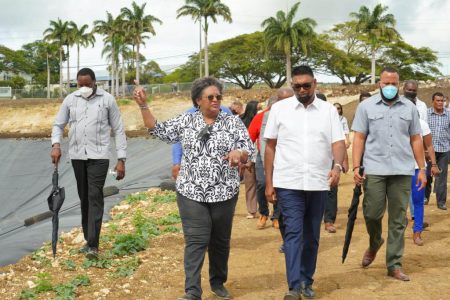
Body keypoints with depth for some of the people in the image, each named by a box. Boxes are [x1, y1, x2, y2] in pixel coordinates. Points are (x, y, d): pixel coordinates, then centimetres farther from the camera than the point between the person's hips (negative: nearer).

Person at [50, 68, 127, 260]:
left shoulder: (107, 100, -3)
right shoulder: (70, 100, 6)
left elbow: (118, 130, 0)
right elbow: (58, 124, 13)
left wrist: (121, 159, -5)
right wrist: (56, 145, -8)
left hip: (98, 156, -4)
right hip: (77, 156, 4)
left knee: (95, 197, -11)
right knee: (84, 198, 10)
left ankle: (93, 245, -11)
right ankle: (88, 239, 21)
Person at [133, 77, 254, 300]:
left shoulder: (233, 122, 2)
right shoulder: (186, 121, 6)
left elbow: (249, 150, -4)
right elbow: (158, 130, 7)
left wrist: (238, 153, -27)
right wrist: (143, 106, -1)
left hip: (224, 193, 1)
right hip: (191, 192, 0)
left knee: (220, 240, 11)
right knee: (196, 240, -7)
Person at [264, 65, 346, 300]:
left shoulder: (329, 110, 5)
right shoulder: (279, 108, 2)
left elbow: (338, 142, -2)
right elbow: (270, 147, 4)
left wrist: (337, 166, -24)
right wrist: (269, 183, 1)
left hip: (318, 184, 2)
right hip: (288, 183, -2)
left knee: (312, 236, 11)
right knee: (293, 233, -8)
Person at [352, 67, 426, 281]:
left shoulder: (409, 107, 10)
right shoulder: (366, 106, 5)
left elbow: (416, 140, 12)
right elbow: (359, 138, 2)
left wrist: (422, 169, 7)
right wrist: (356, 167, -7)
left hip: (402, 171, 2)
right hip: (374, 169, -2)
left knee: (398, 219, 4)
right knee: (372, 213, -2)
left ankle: (394, 265, 12)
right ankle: (374, 244, 30)